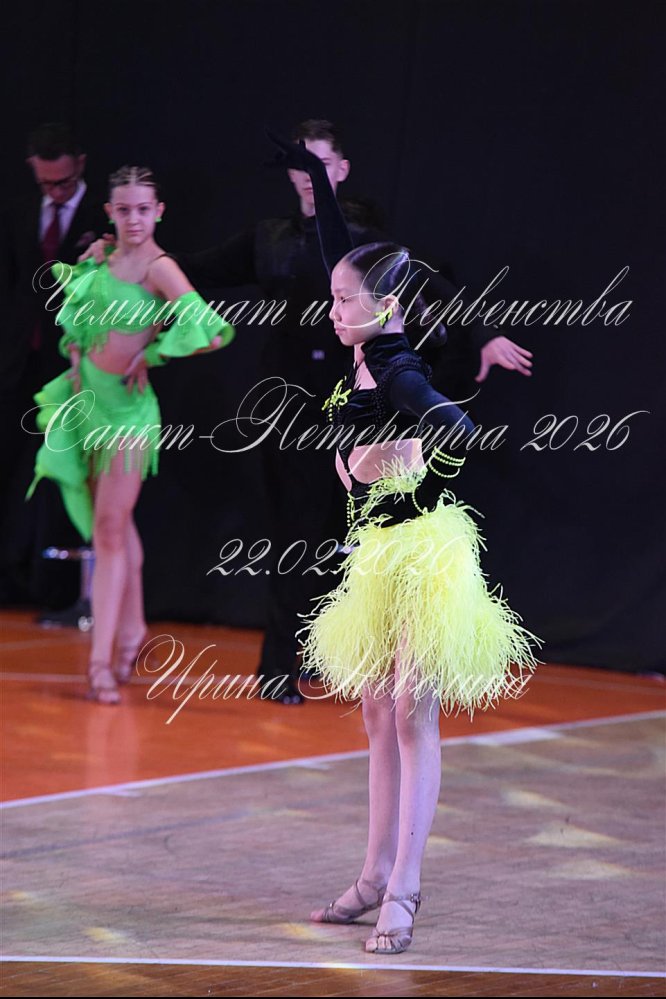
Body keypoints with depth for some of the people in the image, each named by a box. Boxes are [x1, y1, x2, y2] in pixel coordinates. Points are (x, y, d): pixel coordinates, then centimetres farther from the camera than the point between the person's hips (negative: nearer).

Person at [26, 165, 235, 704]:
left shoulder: (160, 269, -15)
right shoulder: (101, 257, 4)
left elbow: (213, 332, -25)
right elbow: (77, 312, 24)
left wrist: (151, 353, -13)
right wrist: (77, 356, 7)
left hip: (127, 405, -6)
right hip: (88, 397, 7)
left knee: (109, 529, -8)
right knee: (116, 524, 18)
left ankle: (102, 659, -8)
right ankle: (132, 628, 32)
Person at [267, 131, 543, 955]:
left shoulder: (399, 376, -18)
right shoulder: (364, 359, 5)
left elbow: (457, 430, -38)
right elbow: (343, 252, 18)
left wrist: (387, 454, -26)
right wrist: (315, 176, 22)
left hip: (422, 549, -9)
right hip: (381, 549, 9)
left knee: (412, 717, -7)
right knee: (378, 714, 12)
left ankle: (402, 892, -5)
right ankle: (376, 879, 19)